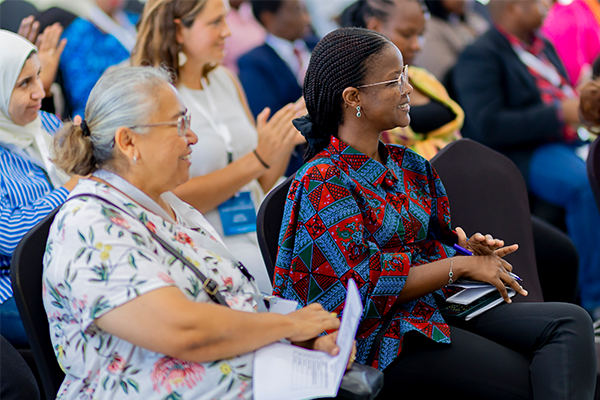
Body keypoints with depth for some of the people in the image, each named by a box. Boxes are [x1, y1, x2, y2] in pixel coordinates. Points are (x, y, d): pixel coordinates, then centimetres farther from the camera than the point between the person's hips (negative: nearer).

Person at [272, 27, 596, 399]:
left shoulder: (407, 165, 15)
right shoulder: (323, 183, -10)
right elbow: (364, 282, -16)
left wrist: (471, 248, -2)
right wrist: (461, 265, -13)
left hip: (433, 310, 8)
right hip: (380, 334, -8)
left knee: (571, 321, -12)